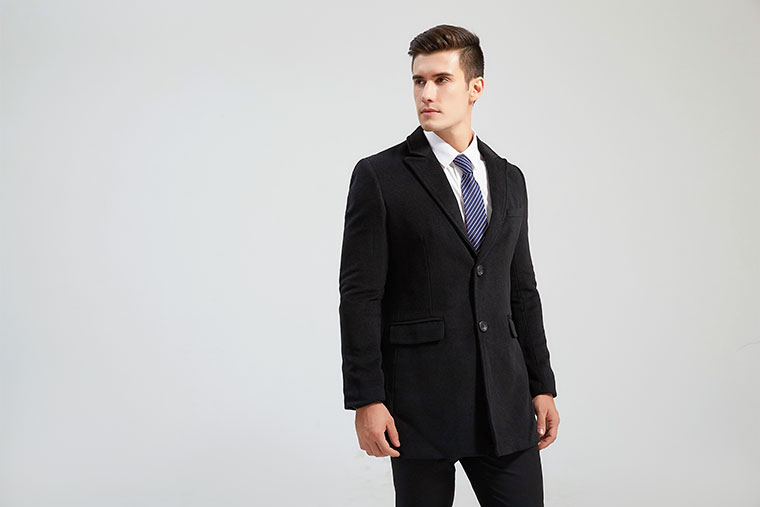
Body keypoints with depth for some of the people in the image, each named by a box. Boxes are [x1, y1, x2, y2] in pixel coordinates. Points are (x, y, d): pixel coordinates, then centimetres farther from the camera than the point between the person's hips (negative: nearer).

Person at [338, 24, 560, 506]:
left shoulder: (509, 179, 12)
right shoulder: (379, 176, -3)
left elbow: (523, 291, 15)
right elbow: (360, 296, -7)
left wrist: (542, 386, 11)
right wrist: (365, 400, -12)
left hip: (504, 401, 4)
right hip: (419, 402, -4)